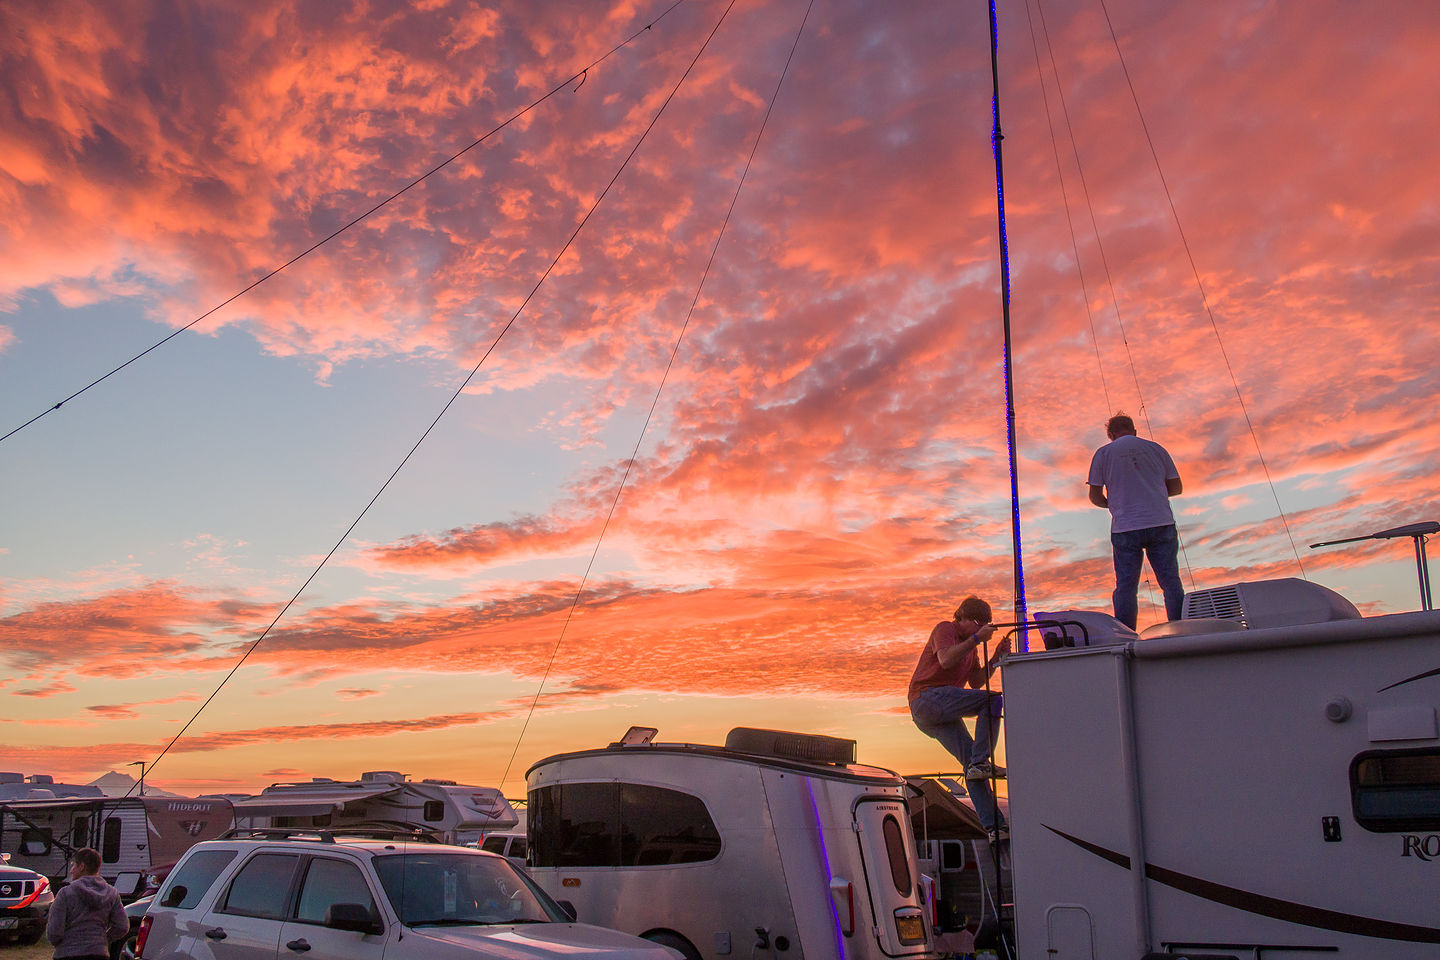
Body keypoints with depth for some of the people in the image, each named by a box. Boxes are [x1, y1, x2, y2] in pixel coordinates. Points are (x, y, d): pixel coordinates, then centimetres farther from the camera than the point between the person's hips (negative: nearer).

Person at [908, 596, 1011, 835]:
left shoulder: (970, 645, 25)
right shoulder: (945, 629, -2)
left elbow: (976, 682, 19)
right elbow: (946, 660, -21)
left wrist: (996, 658, 7)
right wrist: (976, 639, -24)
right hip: (928, 697, -9)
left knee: (970, 759, -2)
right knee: (993, 700, -19)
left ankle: (993, 824, -5)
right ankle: (980, 762, -25)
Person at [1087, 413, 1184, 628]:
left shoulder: (1103, 453, 6)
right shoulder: (1155, 449, 12)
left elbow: (1095, 496, 5)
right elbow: (1176, 487, 15)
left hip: (1125, 528, -1)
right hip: (1161, 523, 2)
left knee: (1125, 587, 2)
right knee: (1172, 583, 4)